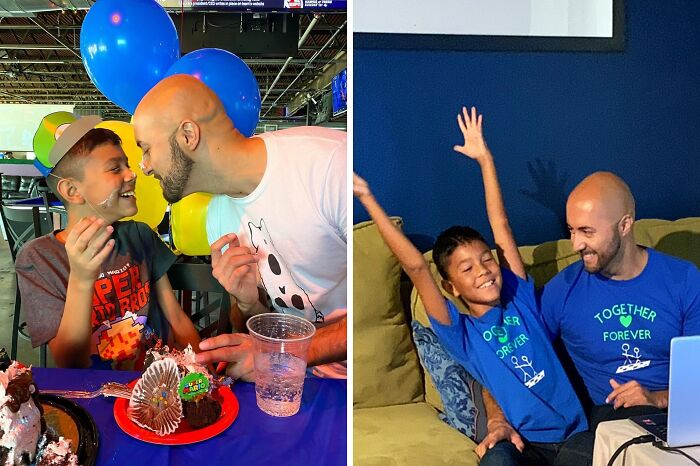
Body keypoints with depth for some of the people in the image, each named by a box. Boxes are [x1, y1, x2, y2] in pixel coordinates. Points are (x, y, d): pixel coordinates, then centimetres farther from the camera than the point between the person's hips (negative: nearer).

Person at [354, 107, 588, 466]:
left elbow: (501, 227, 9)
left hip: (576, 432, 4)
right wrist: (367, 199, -12)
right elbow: (415, 266, -9)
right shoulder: (460, 333, 0)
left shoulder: (521, 299, 8)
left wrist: (485, 158, 12)